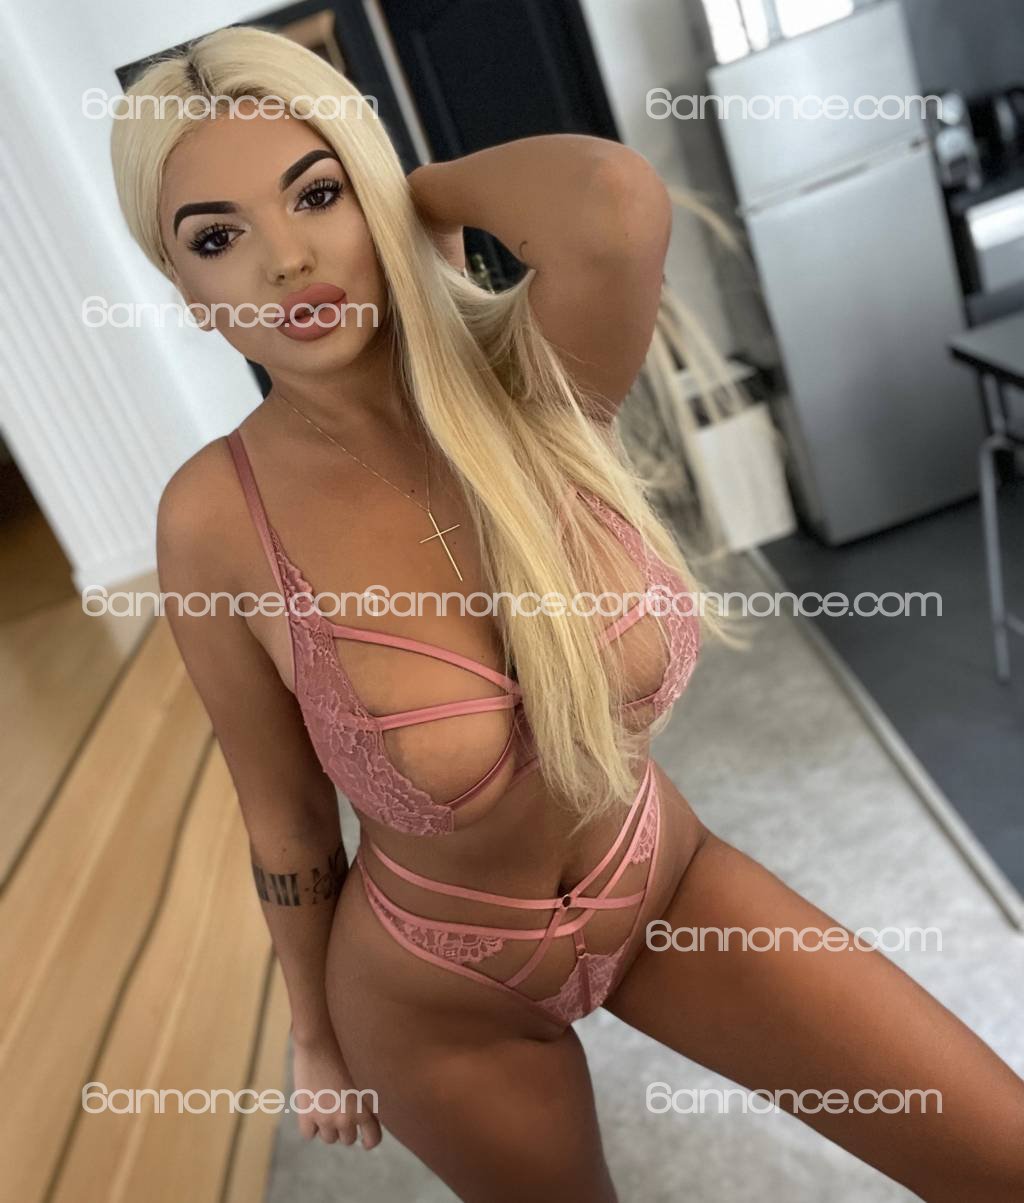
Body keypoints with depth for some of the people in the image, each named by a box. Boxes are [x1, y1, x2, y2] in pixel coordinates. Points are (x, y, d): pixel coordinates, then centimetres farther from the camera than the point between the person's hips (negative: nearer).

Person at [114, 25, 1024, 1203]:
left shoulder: (530, 385, -20)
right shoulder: (218, 519, -23)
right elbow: (285, 826, -11)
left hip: (665, 880, 2)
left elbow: (617, 201, -43)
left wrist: (422, 194, -23)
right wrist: (316, 1031, 3)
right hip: (441, 992, -1)